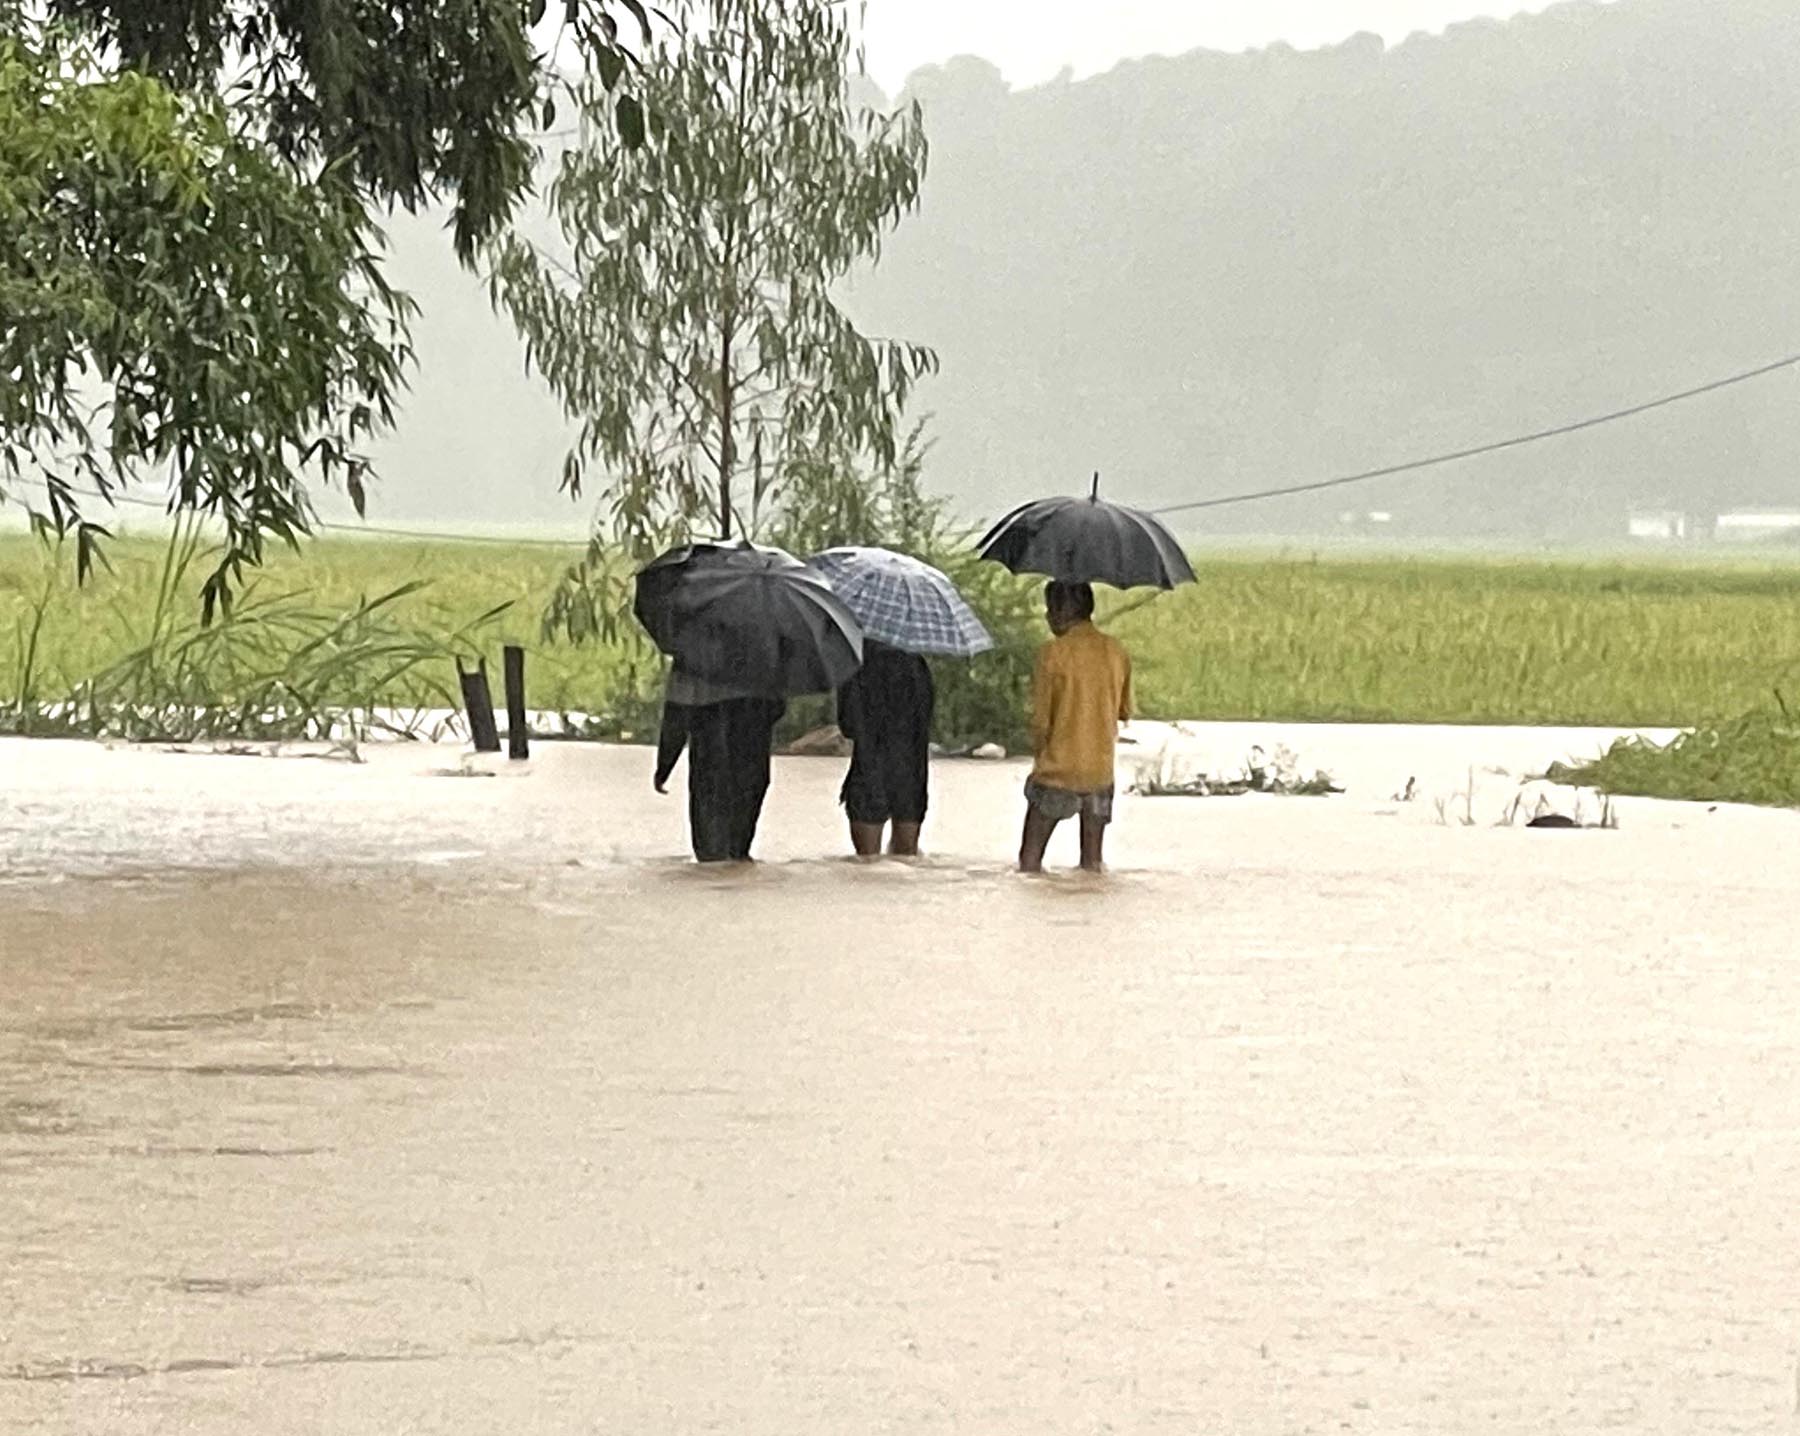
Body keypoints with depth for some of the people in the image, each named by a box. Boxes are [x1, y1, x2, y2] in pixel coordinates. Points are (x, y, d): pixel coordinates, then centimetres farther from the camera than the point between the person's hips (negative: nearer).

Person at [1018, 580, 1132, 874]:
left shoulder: (1054, 652, -12)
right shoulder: (1116, 651, 2)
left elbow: (1040, 720, -9)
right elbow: (1124, 712, 12)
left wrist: (1041, 755, 7)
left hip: (1057, 772, -5)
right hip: (1101, 770, 5)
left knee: (1030, 860, 4)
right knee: (1092, 863, 10)